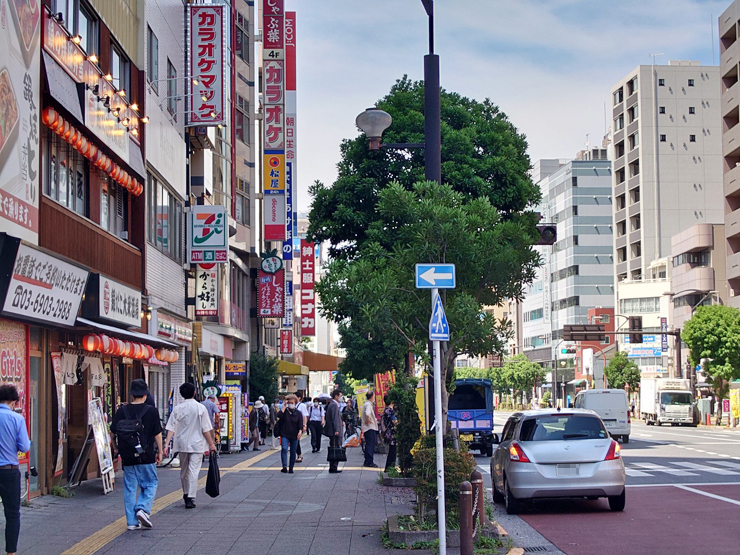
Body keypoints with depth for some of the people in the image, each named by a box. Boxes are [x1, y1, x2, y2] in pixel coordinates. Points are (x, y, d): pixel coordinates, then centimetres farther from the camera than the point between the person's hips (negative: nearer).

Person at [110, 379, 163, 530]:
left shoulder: (122, 411, 1)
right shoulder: (151, 411, -6)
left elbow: (113, 432, 3)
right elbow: (158, 434, -3)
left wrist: (118, 450, 16)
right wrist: (159, 452, 7)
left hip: (127, 457, 3)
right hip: (146, 457, -3)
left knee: (130, 488, 9)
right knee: (150, 484, 12)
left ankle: (132, 521, 9)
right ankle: (143, 509, -8)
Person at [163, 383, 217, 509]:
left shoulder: (177, 409, -1)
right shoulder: (200, 408, -7)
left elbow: (171, 428, -6)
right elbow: (206, 429, -5)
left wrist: (166, 444, -6)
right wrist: (211, 444, 3)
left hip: (182, 444, 3)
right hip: (197, 444, -3)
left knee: (184, 470, 17)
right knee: (193, 470, -4)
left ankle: (186, 494, 31)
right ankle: (190, 498, -11)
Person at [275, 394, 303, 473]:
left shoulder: (298, 413, 6)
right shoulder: (285, 411, 3)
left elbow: (300, 424, -1)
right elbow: (279, 416, -18)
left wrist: (300, 431, -18)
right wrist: (285, 407, -15)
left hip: (294, 435, 1)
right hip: (284, 435, -1)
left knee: (293, 452, 7)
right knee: (284, 449, -20)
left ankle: (291, 468, 18)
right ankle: (284, 467, -26)